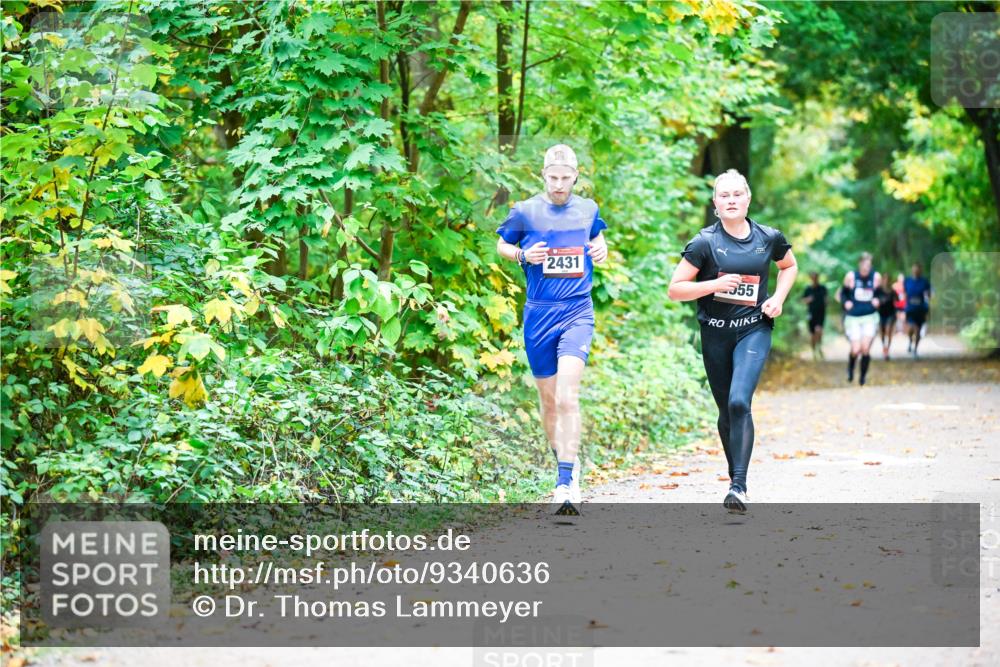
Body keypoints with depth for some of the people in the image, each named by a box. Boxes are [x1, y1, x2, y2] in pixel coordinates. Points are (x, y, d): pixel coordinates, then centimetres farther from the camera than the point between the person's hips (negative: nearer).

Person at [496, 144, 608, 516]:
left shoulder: (588, 210, 8)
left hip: (577, 312, -1)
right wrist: (523, 255, -7)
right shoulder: (525, 212, 1)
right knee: (548, 400, 9)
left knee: (568, 396, -17)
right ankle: (567, 467, 31)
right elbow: (501, 246, 14)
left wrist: (602, 251, 6)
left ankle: (566, 485, -20)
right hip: (539, 314, 1)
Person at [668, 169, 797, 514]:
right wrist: (715, 284, -19)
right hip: (715, 333, 1)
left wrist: (778, 298, 5)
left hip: (754, 330, -1)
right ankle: (736, 478, 29)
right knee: (727, 411, 10)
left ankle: (739, 486, -21)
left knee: (739, 402, -21)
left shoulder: (769, 238, 1)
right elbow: (675, 289, -5)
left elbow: (789, 266, 23)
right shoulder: (704, 242, -5)